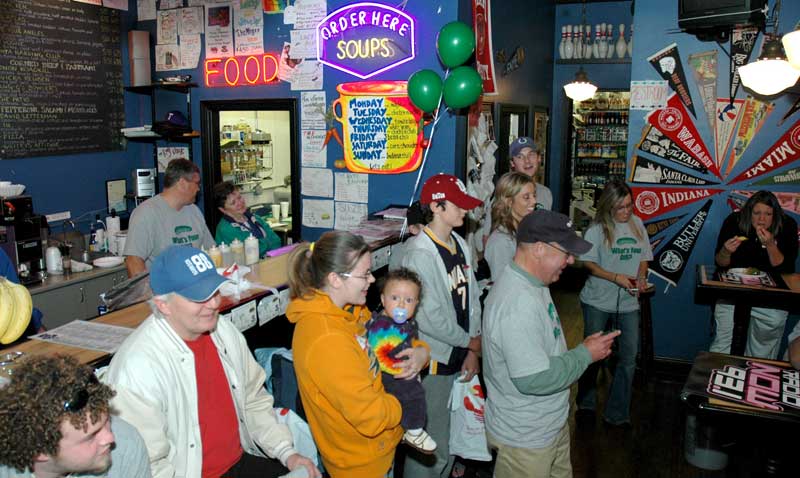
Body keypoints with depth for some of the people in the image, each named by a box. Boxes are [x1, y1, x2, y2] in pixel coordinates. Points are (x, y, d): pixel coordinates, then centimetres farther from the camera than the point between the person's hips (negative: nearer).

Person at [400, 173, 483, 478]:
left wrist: (473, 350, 2)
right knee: (431, 450, 3)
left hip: (459, 358, 8)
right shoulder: (420, 253, -19)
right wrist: (471, 341, -9)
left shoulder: (459, 244, 6)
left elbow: (472, 298, 9)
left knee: (450, 441, 21)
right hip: (434, 363, -8)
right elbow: (429, 318, -22)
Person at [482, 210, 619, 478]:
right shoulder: (519, 302, -31)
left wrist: (583, 349, 8)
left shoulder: (533, 284, 4)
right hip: (524, 438, -9)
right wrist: (586, 354, -21)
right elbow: (534, 379, -33)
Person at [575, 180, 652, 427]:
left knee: (628, 357, 3)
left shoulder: (637, 224, 5)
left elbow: (643, 258, 13)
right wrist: (617, 278, -20)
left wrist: (641, 278, -6)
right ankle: (586, 405, 29)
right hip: (598, 301, -3)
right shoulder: (598, 228, -8)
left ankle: (617, 414, 16)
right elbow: (589, 263, -9)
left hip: (628, 303, 4)